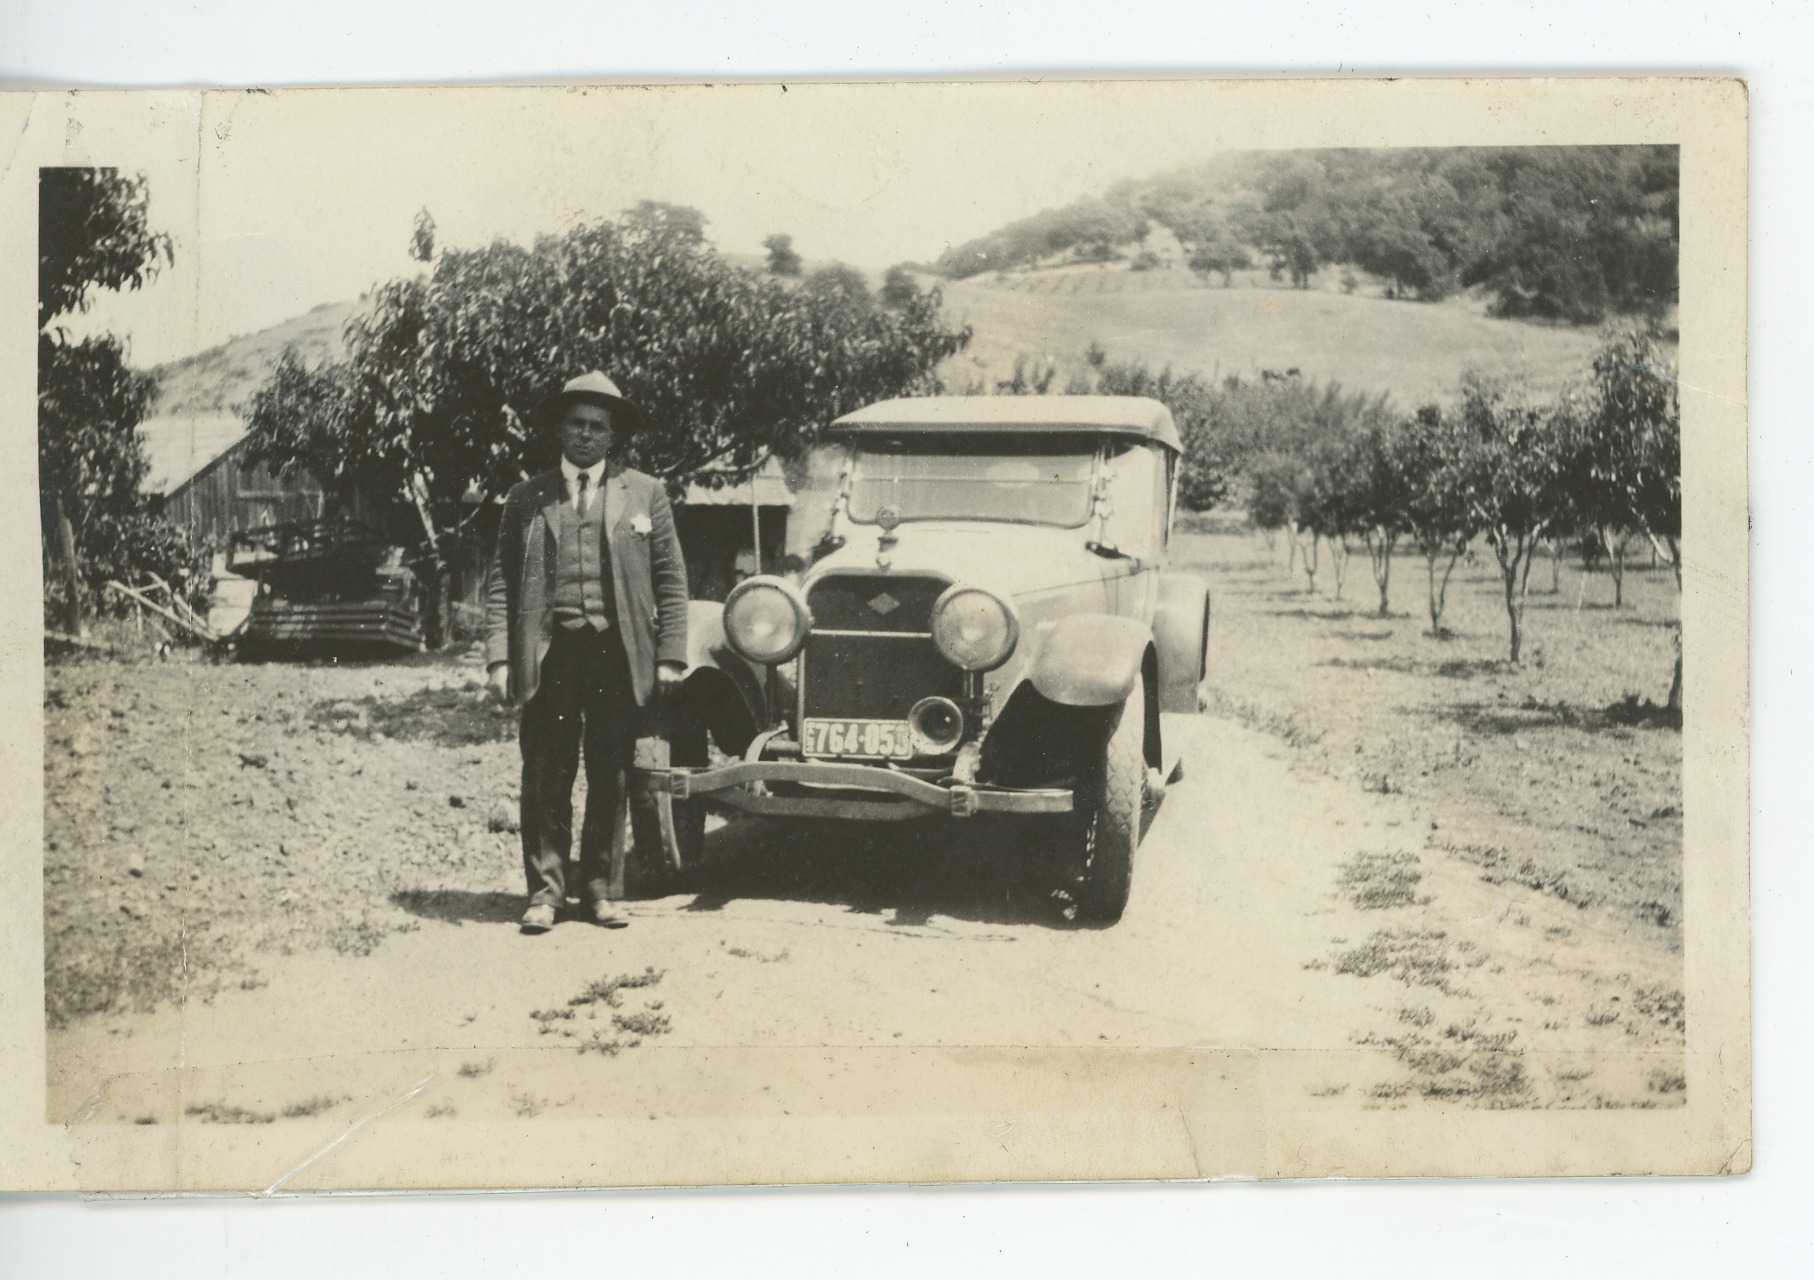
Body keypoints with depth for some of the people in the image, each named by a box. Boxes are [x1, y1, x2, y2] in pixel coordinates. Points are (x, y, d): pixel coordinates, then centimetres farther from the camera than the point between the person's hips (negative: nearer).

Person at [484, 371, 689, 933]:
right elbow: (500, 581, 6)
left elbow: (671, 579, 7)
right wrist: (499, 657, -4)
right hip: (548, 652, 0)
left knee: (610, 776, 6)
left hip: (619, 655, 0)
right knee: (546, 776, 0)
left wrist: (670, 656, 0)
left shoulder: (645, 493, 10)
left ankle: (598, 887, 17)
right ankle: (546, 889, 8)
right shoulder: (527, 498, 10)